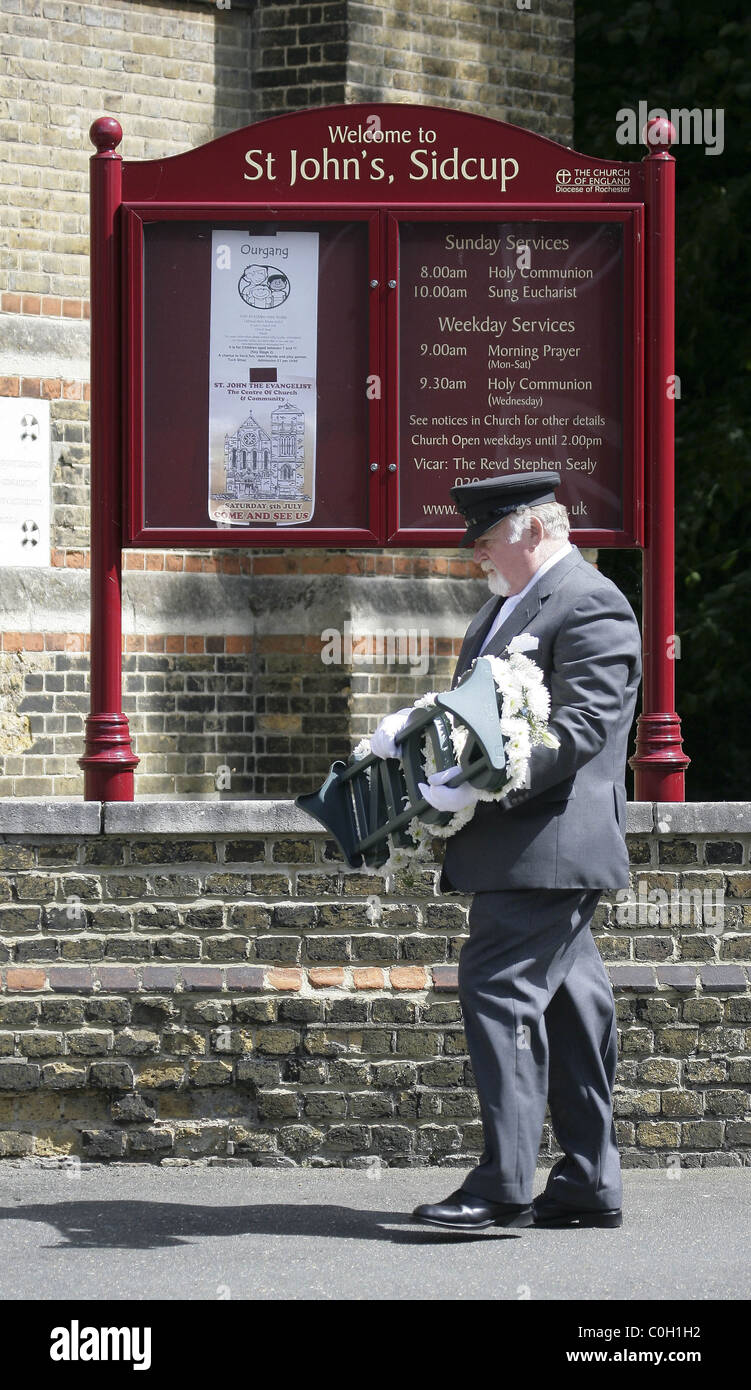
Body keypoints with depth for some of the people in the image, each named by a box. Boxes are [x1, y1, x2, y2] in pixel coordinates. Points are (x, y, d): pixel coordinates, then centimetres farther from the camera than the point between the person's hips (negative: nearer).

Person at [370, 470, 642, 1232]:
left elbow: (578, 730, -21)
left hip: (547, 845, -10)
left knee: (498, 986, -14)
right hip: (522, 847, 10)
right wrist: (415, 726, 7)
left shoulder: (590, 607, -12)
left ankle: (503, 1184, -15)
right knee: (564, 1003, 10)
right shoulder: (507, 605, 19)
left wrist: (479, 784, -27)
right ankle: (588, 1183, 13)